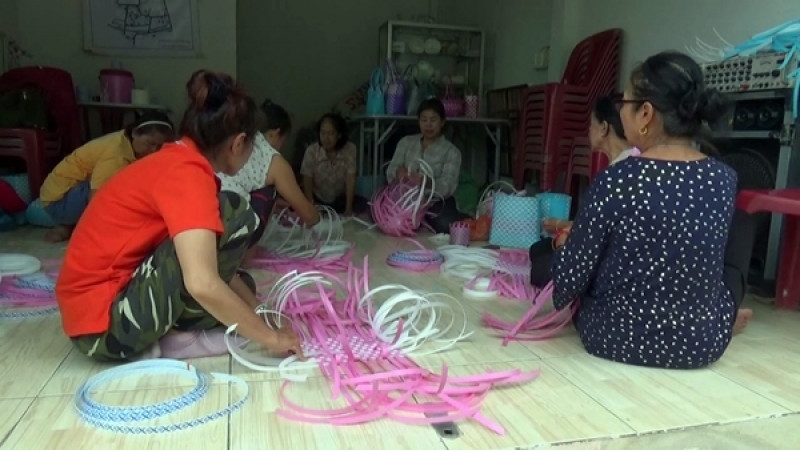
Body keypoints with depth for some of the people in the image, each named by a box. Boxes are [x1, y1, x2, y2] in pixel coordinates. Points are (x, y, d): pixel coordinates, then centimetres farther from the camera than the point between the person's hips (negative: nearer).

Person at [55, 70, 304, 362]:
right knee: (233, 213, -19)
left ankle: (166, 334, 0)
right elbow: (202, 284, -33)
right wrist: (270, 337, -21)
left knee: (239, 285, 20)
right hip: (103, 322, -10)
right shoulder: (188, 173, -21)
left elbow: (212, 266, 14)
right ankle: (178, 336, -9)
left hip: (119, 296, 10)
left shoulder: (176, 161, 9)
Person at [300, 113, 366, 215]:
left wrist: (349, 208, -26)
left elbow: (350, 180, -20)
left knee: (361, 205, -24)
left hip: (340, 199, 0)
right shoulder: (311, 151, -19)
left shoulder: (349, 149, -18)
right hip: (317, 199, 0)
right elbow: (307, 181, -16)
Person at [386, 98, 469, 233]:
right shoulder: (405, 142, 11)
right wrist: (398, 173, -25)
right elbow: (390, 172, 1)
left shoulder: (451, 151, 1)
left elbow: (447, 185, -14)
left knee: (446, 224, -34)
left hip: (437, 202, -3)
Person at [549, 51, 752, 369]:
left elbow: (570, 276, -15)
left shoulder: (615, 181, -22)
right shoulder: (725, 178, -8)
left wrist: (565, 245, 8)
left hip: (616, 338, -4)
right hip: (705, 343, 5)